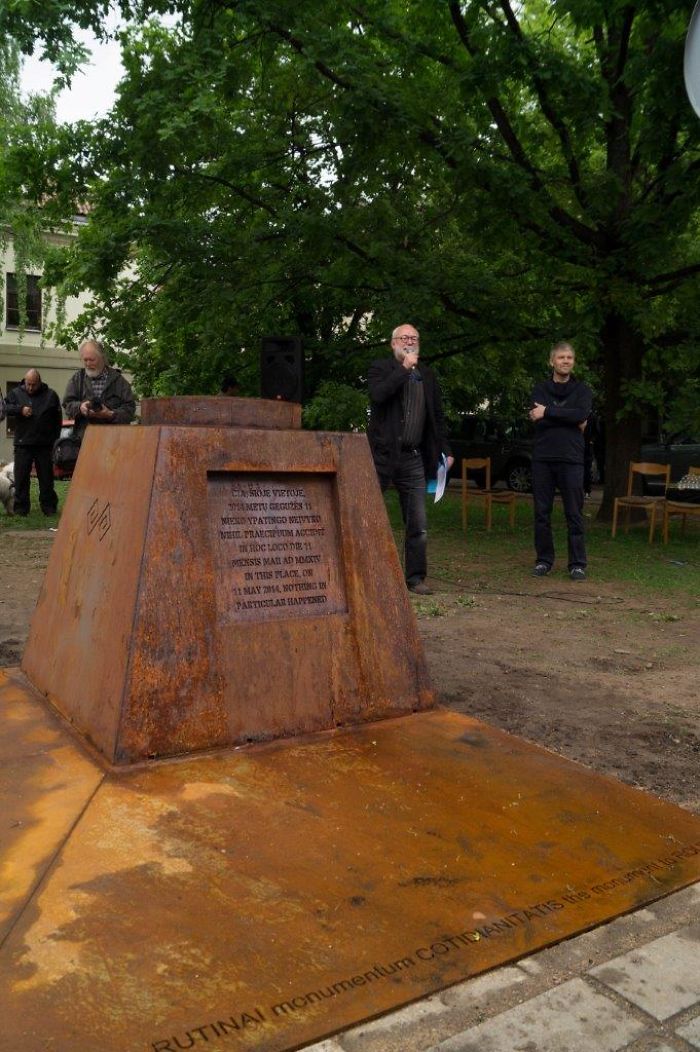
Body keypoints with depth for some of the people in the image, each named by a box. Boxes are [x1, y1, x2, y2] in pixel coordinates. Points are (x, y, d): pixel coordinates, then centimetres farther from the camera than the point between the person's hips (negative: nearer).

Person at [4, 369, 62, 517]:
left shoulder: (50, 395, 5)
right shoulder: (16, 393, 8)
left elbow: (57, 420, 6)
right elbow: (5, 408, -1)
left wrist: (54, 439, 0)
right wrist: (20, 410, -16)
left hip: (45, 445, 0)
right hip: (23, 444, 1)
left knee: (46, 477, 5)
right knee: (21, 477, 2)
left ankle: (49, 506, 13)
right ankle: (21, 507, 10)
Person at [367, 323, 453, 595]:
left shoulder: (427, 375, 16)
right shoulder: (380, 368, 2)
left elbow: (437, 417, 18)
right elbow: (378, 394, -20)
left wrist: (445, 450, 11)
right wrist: (405, 368, -14)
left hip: (414, 459, 4)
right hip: (382, 455, -4)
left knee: (418, 525, 4)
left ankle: (415, 578, 13)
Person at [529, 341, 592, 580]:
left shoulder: (582, 389, 8)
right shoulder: (540, 389, 11)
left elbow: (582, 414, -12)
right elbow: (539, 420, -6)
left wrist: (549, 412, -11)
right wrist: (570, 420, -8)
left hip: (571, 459, -1)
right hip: (543, 459, 1)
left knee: (574, 514, -1)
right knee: (542, 513, 4)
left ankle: (577, 564, 5)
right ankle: (544, 560, 14)